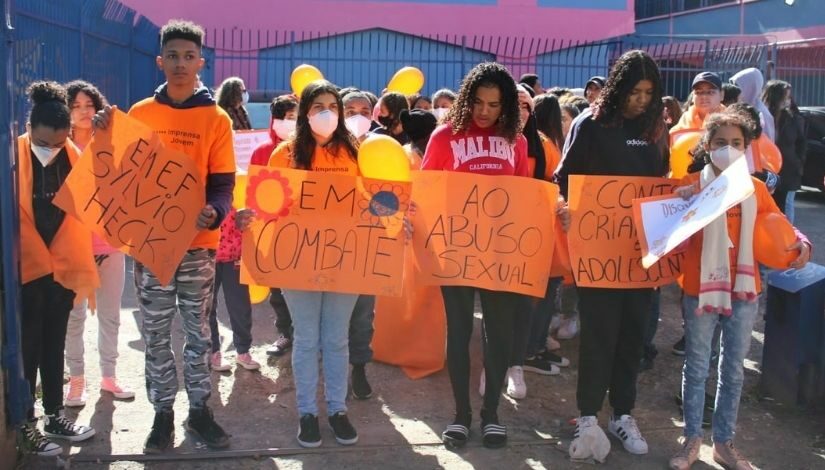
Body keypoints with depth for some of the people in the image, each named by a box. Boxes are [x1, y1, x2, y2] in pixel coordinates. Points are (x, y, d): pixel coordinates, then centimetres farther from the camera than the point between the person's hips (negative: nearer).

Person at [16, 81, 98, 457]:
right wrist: (35, 259, -11)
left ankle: (54, 415, 26)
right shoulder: (13, 157, -12)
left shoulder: (74, 156, 0)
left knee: (54, 345, 15)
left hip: (62, 269, 4)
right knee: (26, 349, 4)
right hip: (25, 270, -4)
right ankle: (23, 425, 14)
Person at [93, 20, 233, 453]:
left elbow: (222, 184, -4)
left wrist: (213, 214, -25)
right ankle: (163, 413, 19)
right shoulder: (139, 114, 4)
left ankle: (199, 409, 21)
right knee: (156, 335, 7)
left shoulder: (216, 119, -1)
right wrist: (106, 137, -11)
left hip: (198, 243, -1)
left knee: (197, 332, 9)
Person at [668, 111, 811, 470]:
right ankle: (692, 439, 23)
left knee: (733, 369, 13)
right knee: (697, 367, 10)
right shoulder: (692, 184, -6)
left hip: (743, 290, 3)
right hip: (700, 288, -3)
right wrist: (681, 202, -31)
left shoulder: (755, 187, 2)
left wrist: (801, 242, -7)